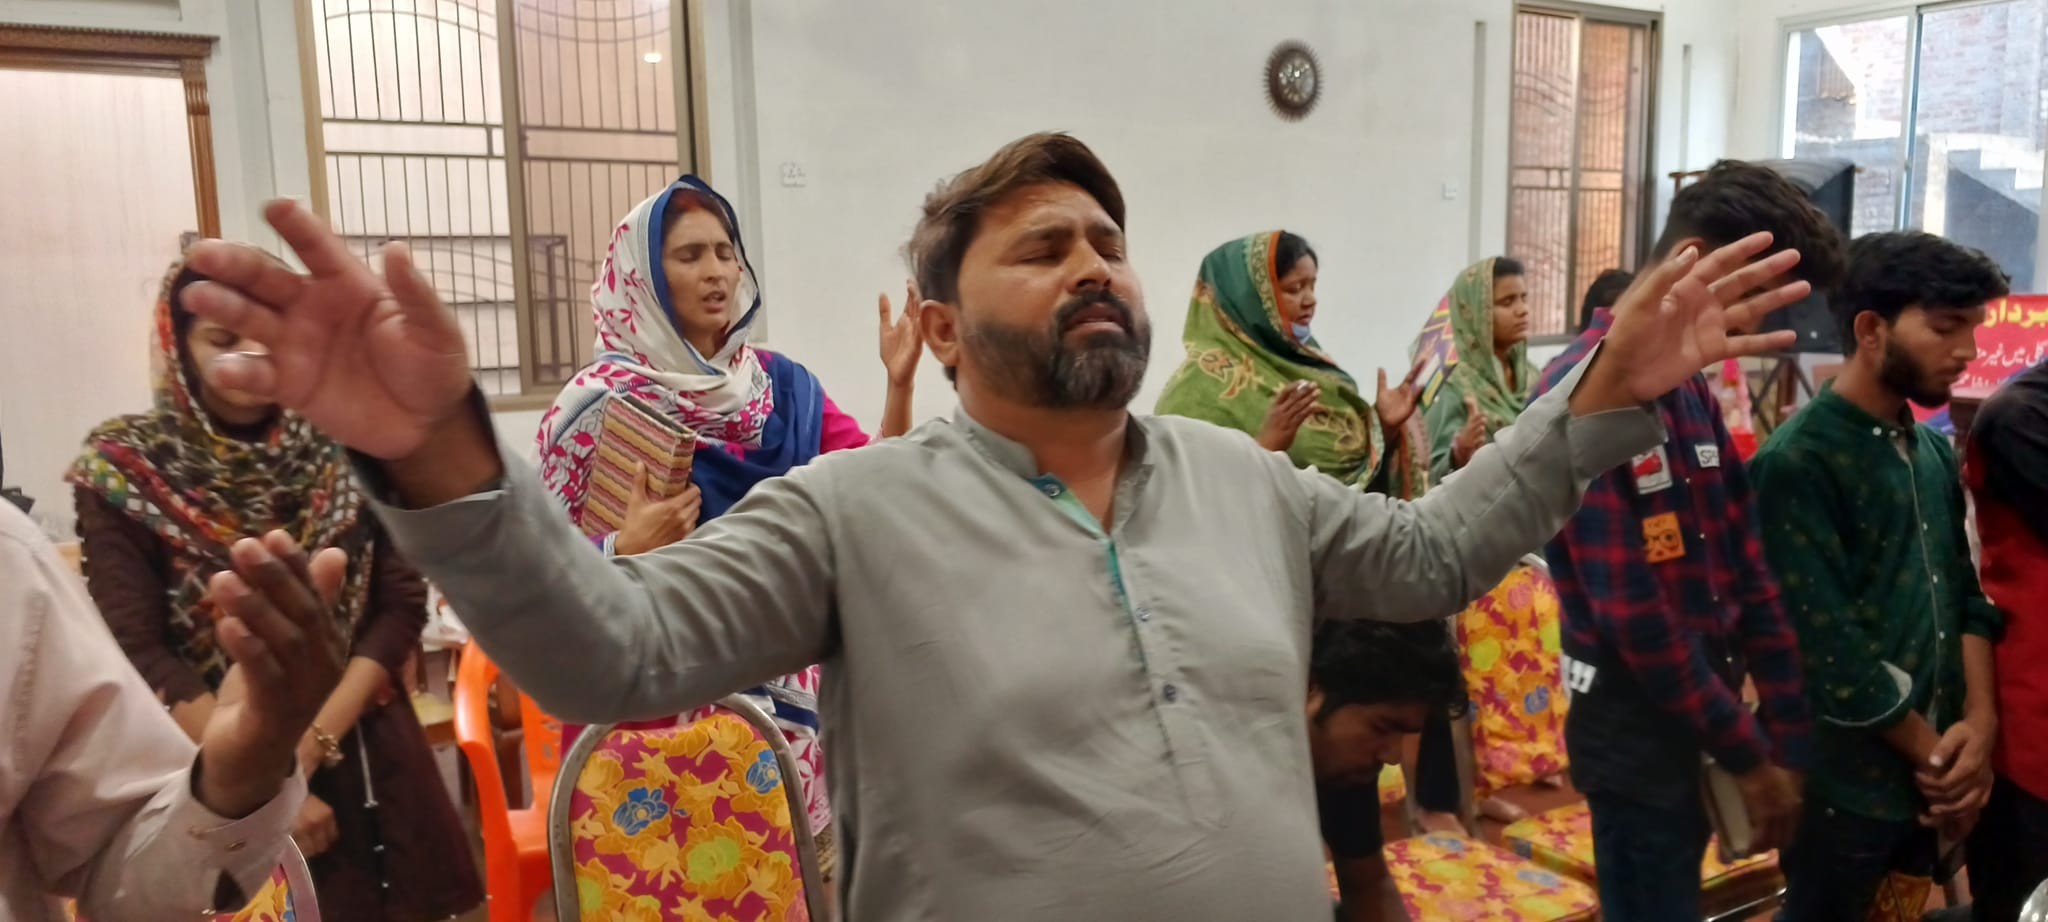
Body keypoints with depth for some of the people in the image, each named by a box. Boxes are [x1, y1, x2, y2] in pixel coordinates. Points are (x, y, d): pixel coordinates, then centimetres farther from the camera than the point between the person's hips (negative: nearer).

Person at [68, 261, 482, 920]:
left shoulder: (347, 449, -1)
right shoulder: (125, 471, -4)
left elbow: (402, 606, -4)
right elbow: (137, 655, -10)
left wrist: (311, 747, -15)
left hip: (368, 771, 2)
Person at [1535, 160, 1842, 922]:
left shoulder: (1691, 390, 8)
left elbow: (1747, 568, 7)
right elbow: (1632, 612, -23)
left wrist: (1788, 742, 5)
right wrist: (1748, 755, -13)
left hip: (1701, 721, 8)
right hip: (1638, 732, -8)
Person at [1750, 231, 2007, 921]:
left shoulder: (1935, 451, 9)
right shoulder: (1798, 463, -17)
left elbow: (1966, 592, 10)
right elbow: (1827, 647, -20)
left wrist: (1979, 722, -3)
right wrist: (1931, 751, -11)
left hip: (1934, 774, 7)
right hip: (1846, 781, -7)